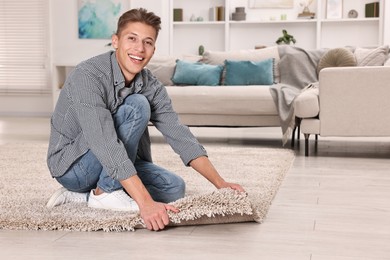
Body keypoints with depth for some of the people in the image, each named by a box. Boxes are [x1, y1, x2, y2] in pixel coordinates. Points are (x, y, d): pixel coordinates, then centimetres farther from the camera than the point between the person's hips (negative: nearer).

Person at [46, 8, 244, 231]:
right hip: (73, 165, -7)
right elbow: (106, 147, -38)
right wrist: (146, 203, -46)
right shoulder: (88, 77, -29)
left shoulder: (151, 86, -7)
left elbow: (179, 135, -10)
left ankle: (83, 195, -1)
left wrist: (220, 184, -22)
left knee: (174, 188, -10)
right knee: (137, 106, -25)